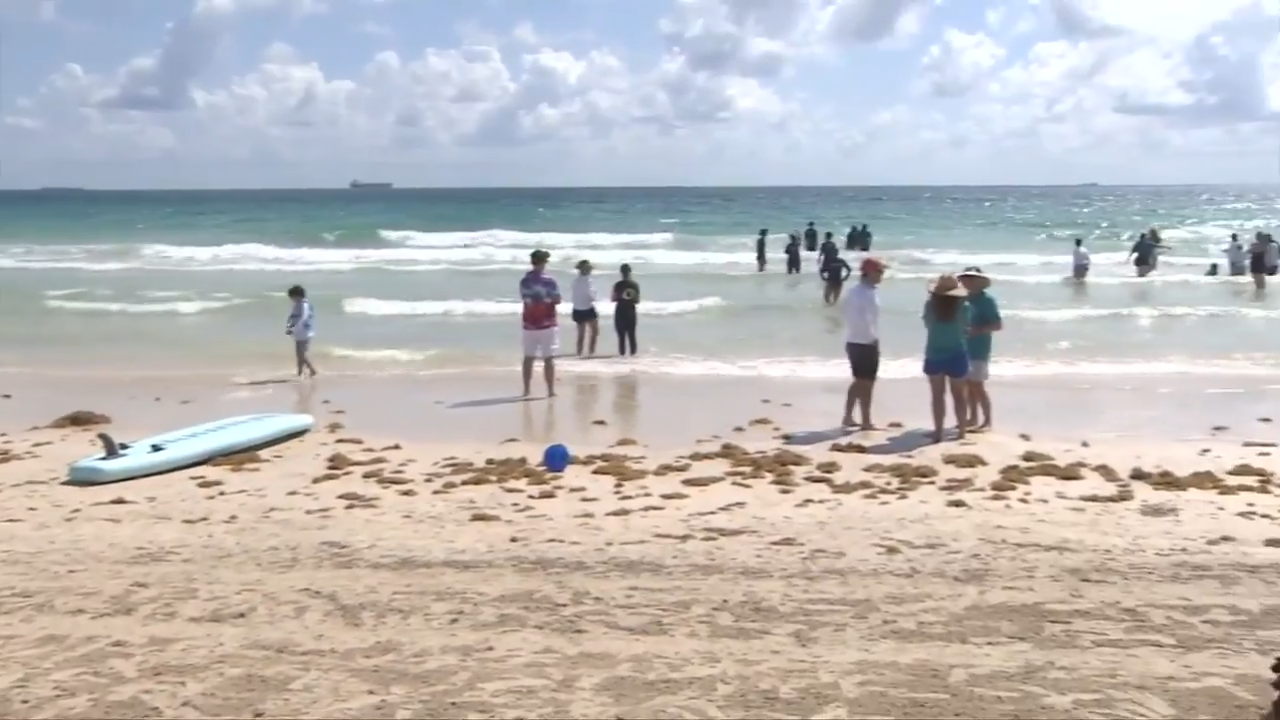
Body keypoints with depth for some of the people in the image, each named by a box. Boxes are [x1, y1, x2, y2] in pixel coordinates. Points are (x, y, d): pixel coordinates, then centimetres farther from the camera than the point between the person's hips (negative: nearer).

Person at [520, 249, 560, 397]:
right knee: (548, 358, -1)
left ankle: (527, 389, 13)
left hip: (529, 324, 4)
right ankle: (551, 390, -1)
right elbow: (557, 301, -8)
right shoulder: (549, 280, -11)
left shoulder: (524, 281, 4)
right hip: (547, 324, -4)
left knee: (528, 357, 10)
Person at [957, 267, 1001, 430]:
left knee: (978, 386, -5)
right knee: (968, 385, 11)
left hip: (979, 350, -7)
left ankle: (987, 421, 2)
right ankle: (973, 418, 20)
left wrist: (977, 330, -24)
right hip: (965, 348, 7)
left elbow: (998, 325, -14)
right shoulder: (966, 298, 8)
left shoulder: (987, 300, -12)